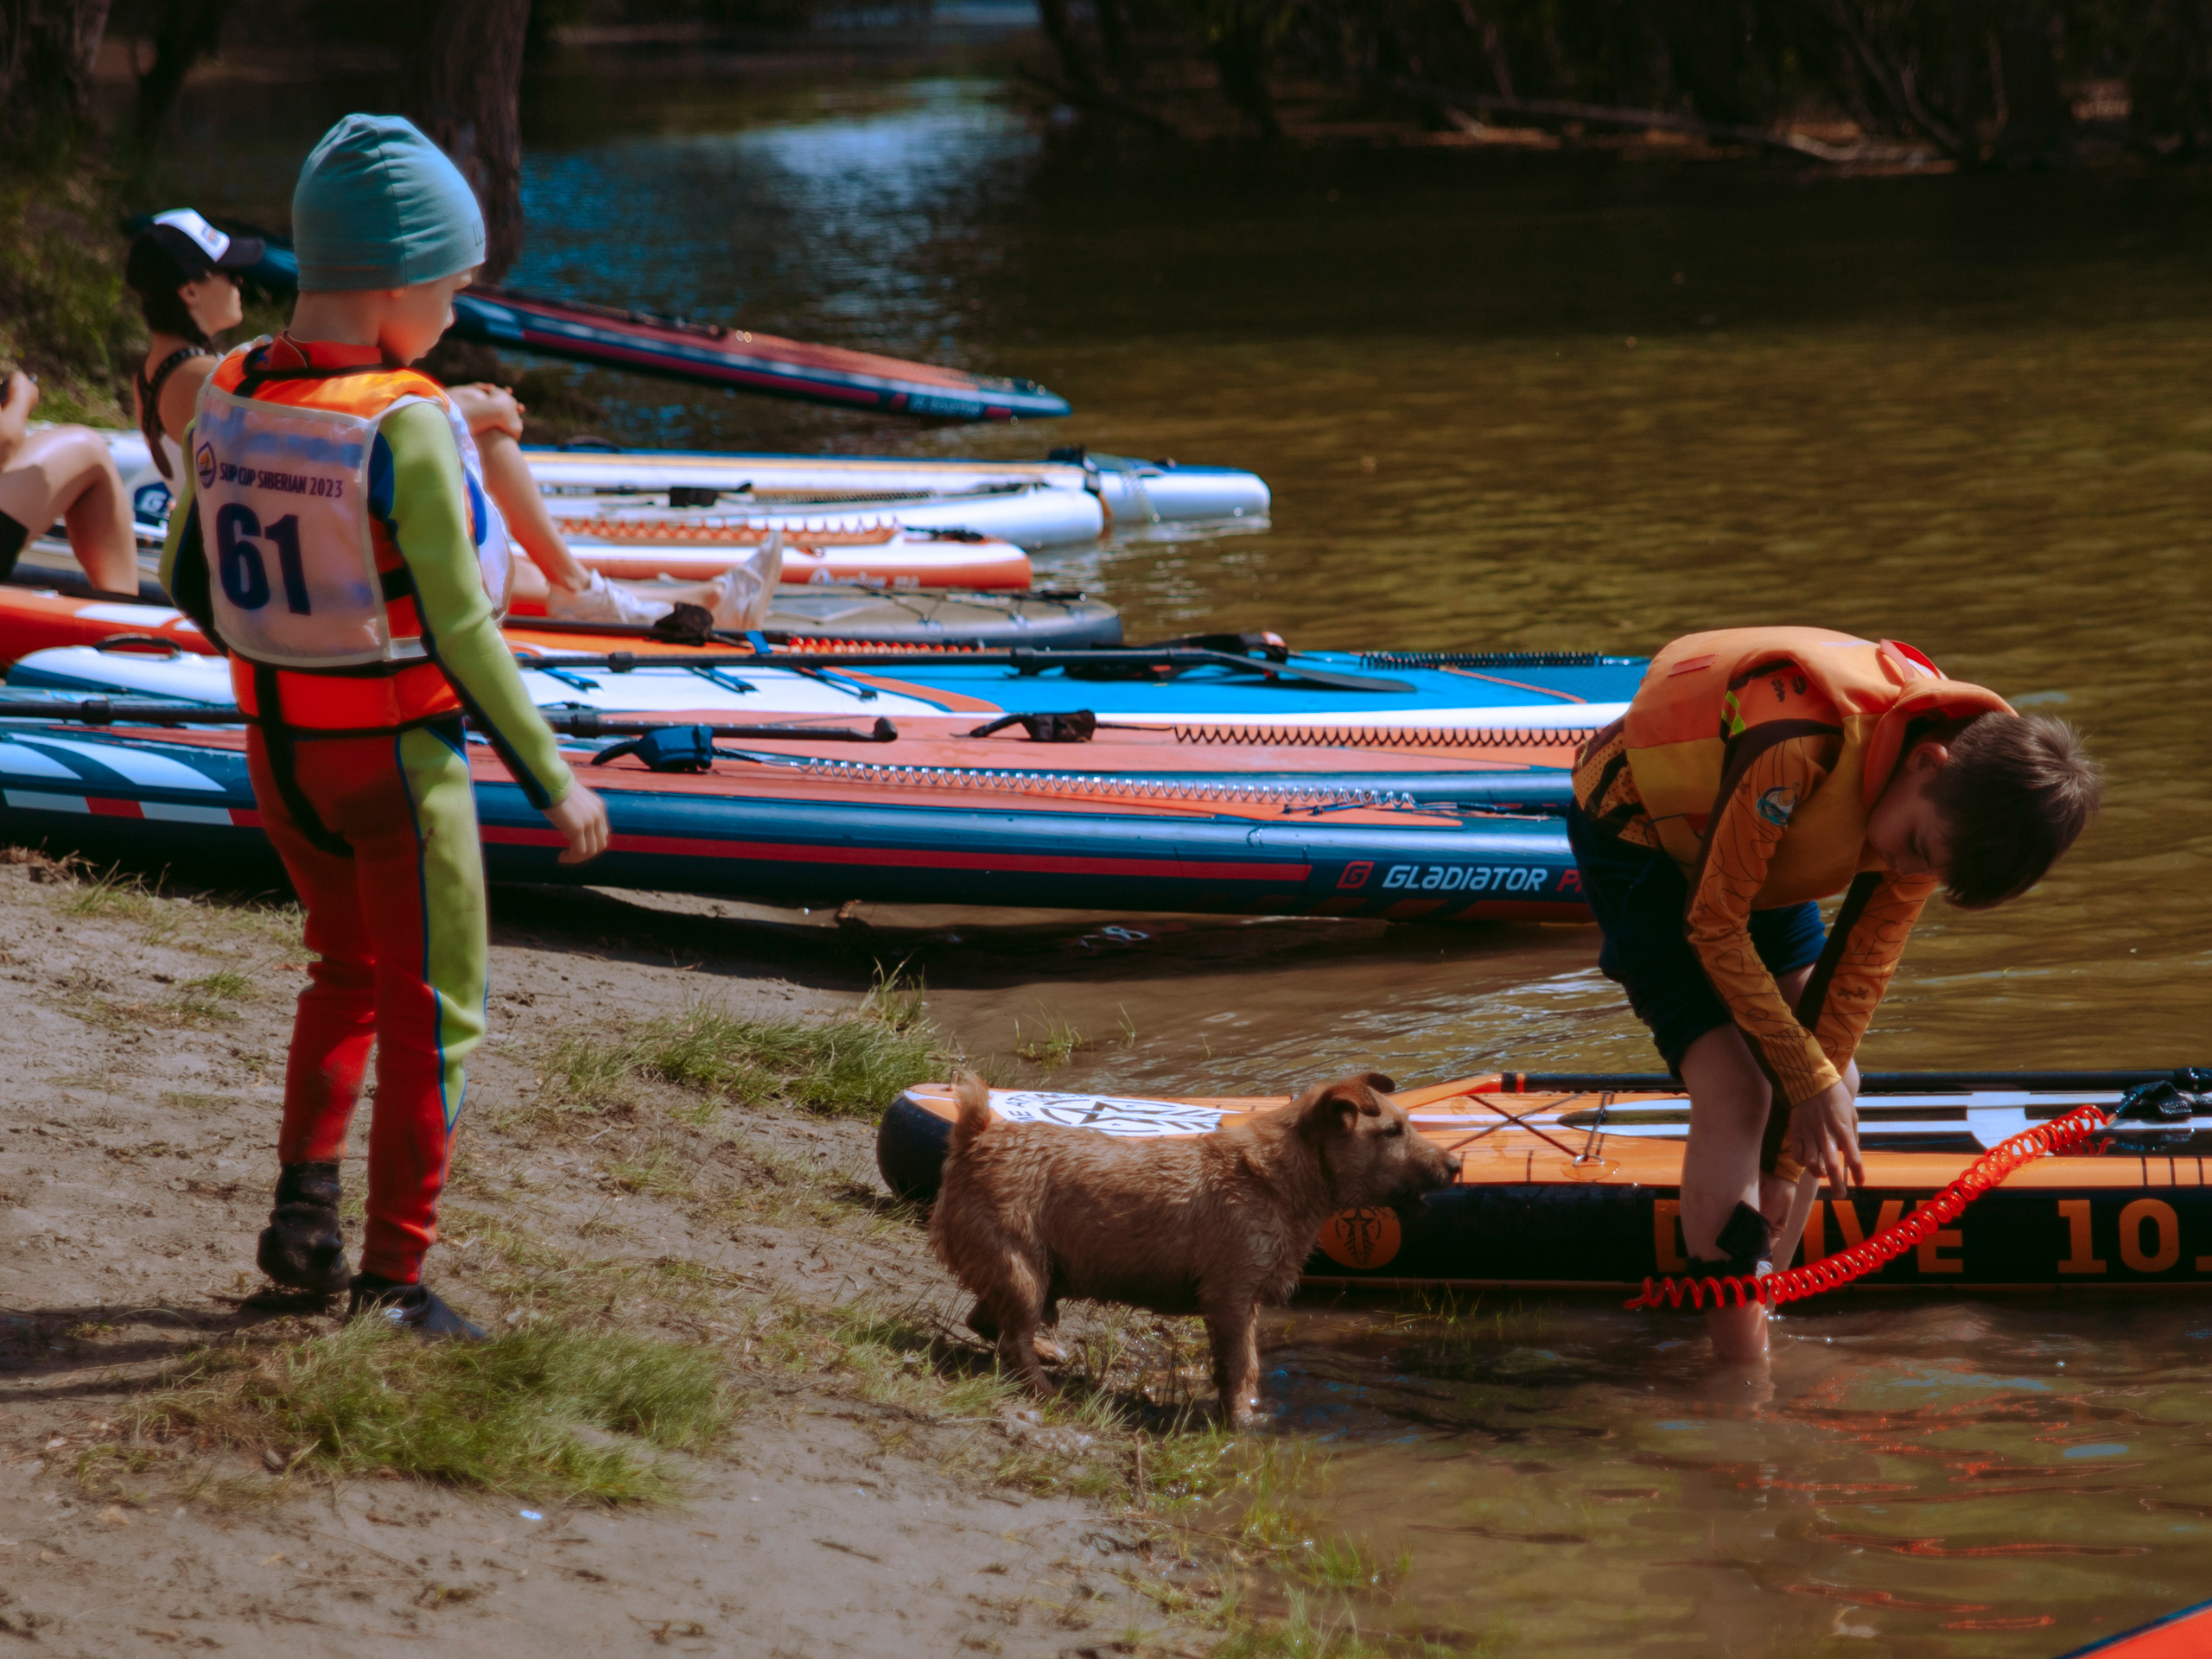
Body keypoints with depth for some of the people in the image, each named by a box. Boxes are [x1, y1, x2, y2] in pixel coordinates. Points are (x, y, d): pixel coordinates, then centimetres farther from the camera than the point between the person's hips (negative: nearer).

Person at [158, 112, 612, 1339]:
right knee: (428, 1016, 9)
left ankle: (304, 1203, 16)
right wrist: (552, 782, -12)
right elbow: (460, 630, -21)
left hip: (277, 747, 6)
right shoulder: (404, 429, -24)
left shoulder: (227, 400, -4)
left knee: (349, 972, 27)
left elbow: (186, 579, 7)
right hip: (399, 758, -6)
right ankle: (392, 1282, 13)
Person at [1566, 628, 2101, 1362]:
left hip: (1756, 858, 7)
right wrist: (1810, 1080, -22)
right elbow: (1711, 923, -28)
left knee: (1832, 1085, 3)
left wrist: (1788, 1163, -9)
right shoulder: (1801, 744, -40)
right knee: (1733, 1092, -18)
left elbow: (1859, 970, -10)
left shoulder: (1950, 806, -18)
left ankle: (1759, 1324, 15)